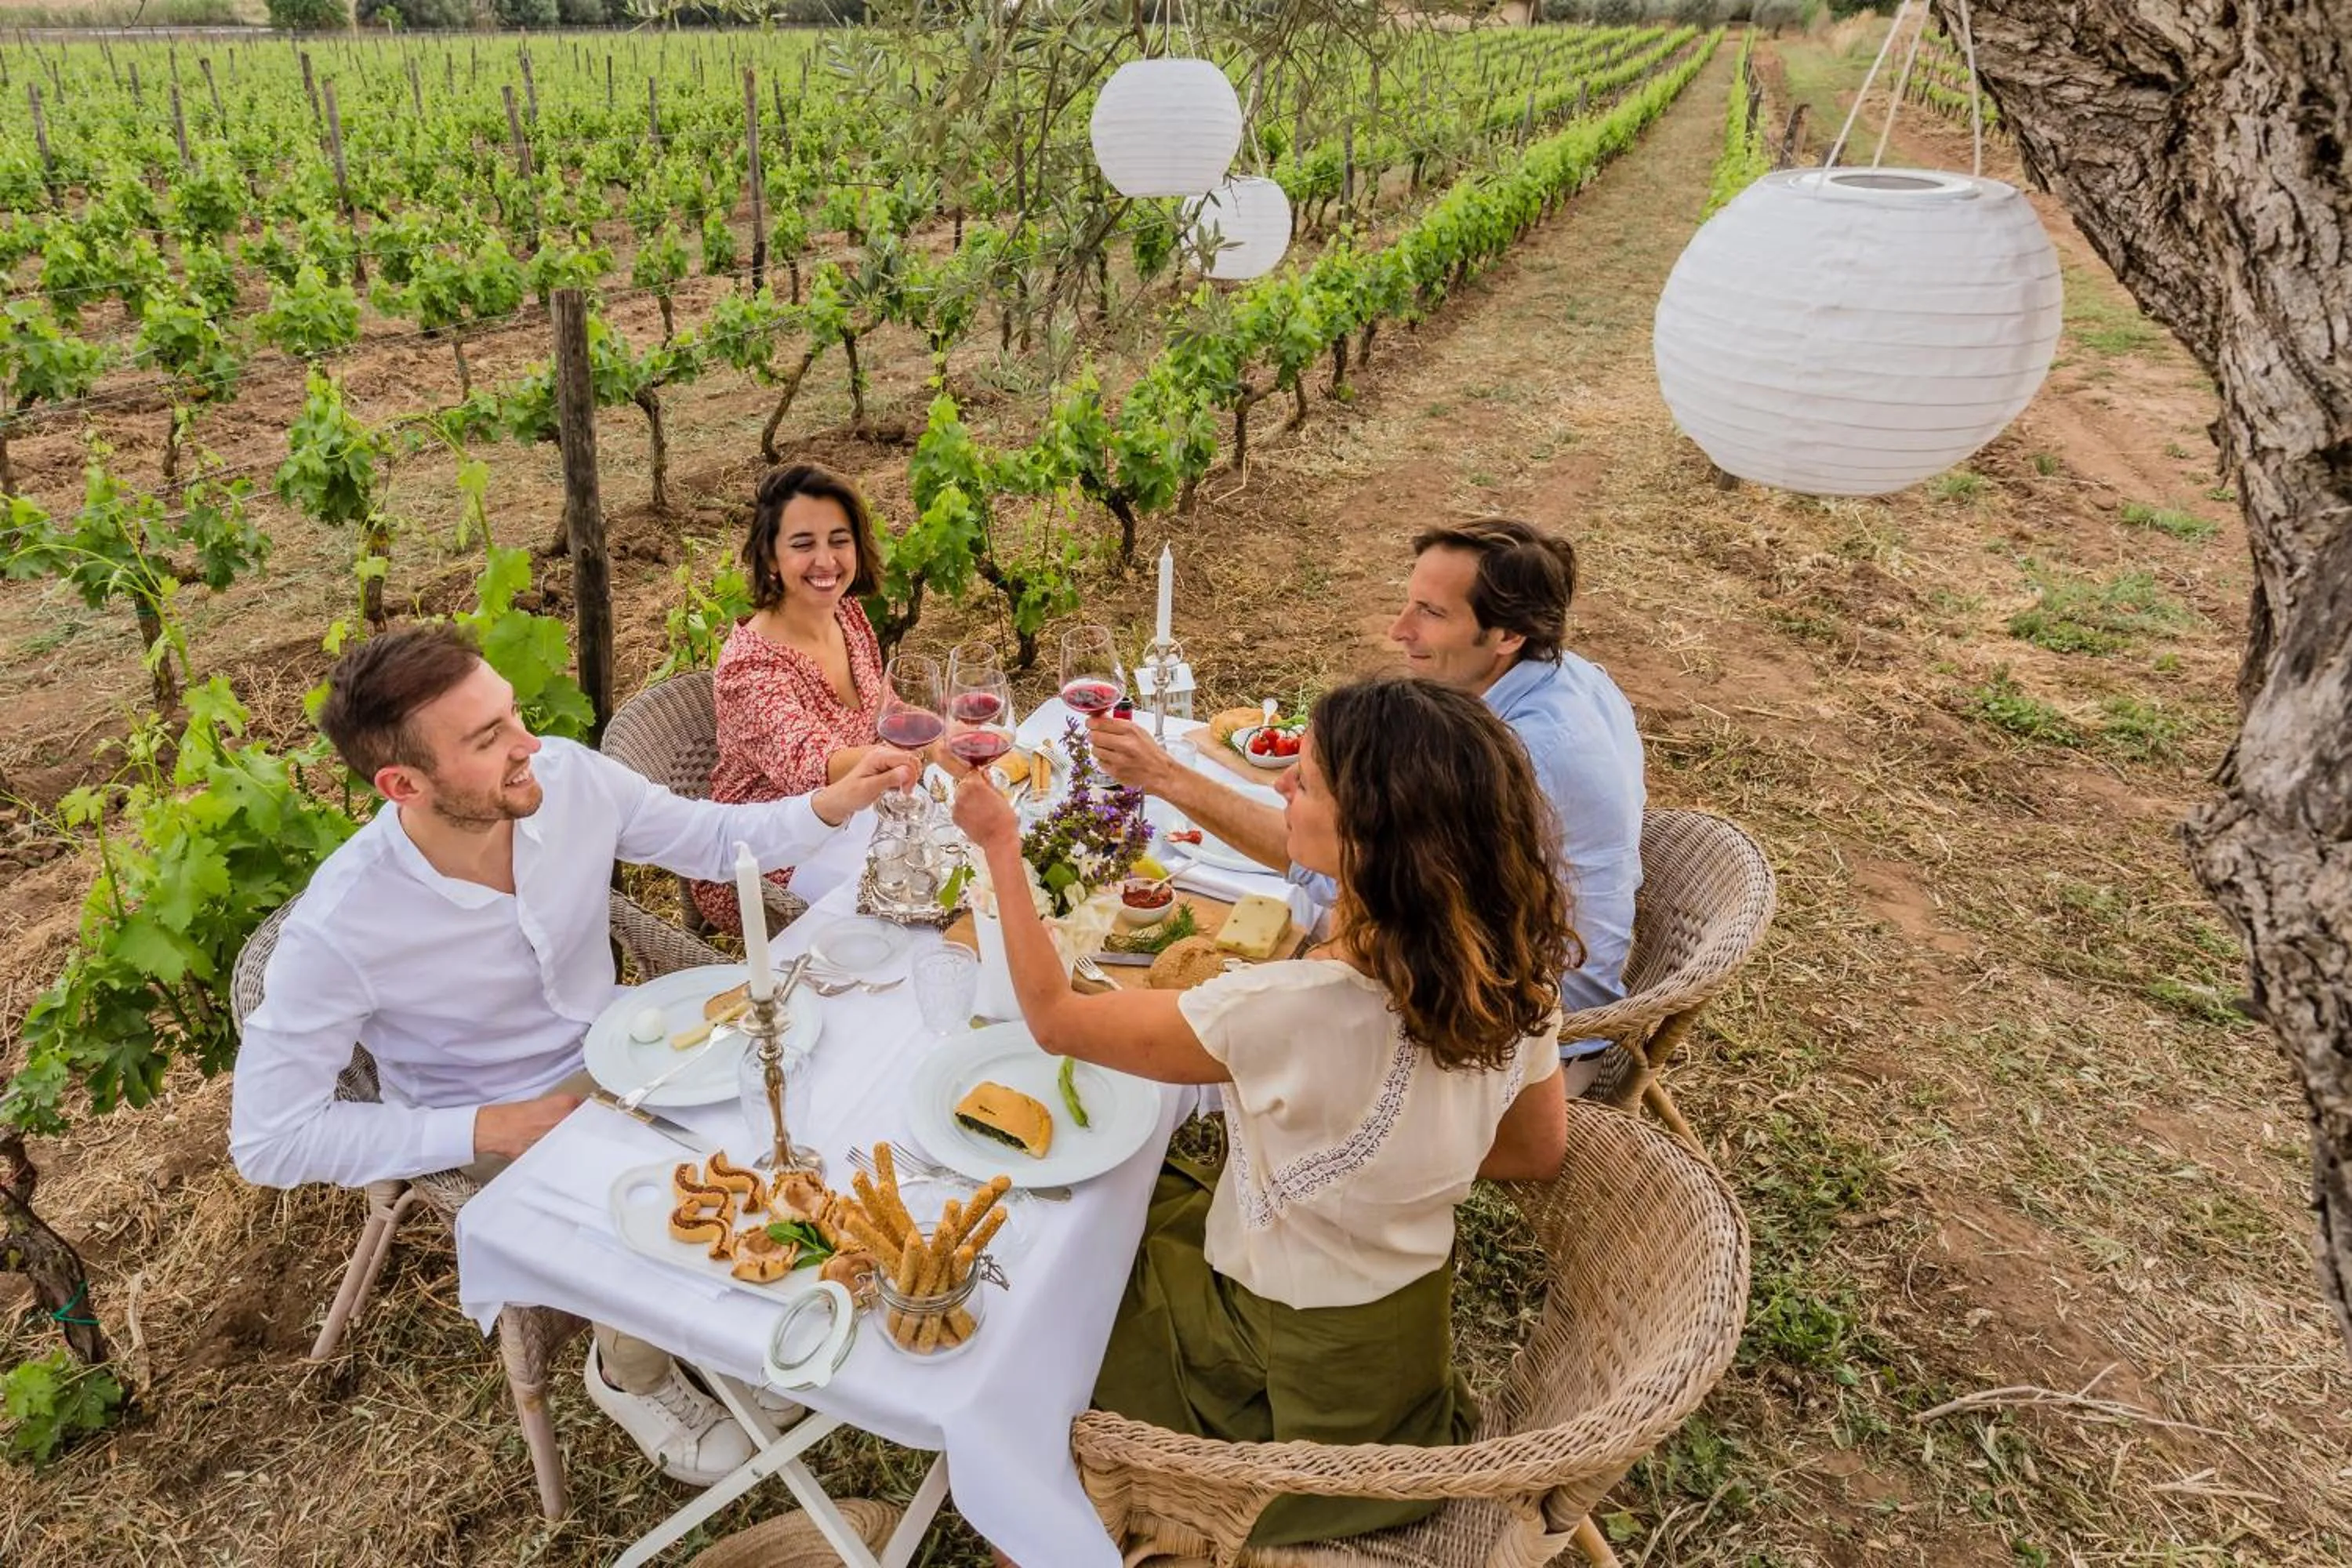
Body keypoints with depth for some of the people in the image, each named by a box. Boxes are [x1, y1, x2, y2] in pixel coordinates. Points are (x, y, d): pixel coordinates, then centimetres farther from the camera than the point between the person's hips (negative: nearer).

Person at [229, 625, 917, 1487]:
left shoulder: (569, 777, -20)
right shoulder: (337, 930, -29)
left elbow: (718, 839, -5)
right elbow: (268, 1141, -19)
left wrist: (835, 801, -23)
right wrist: (483, 1128, -23)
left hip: (615, 1050, 5)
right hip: (495, 1132, -4)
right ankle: (631, 1373, 16)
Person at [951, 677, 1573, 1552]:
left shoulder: (1295, 1012, -38)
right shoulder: (1513, 973, -18)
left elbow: (1055, 1019, -23)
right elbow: (1539, 1153, 1)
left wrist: (1001, 849, -14)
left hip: (1299, 1373, -6)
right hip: (1409, 1323, 6)